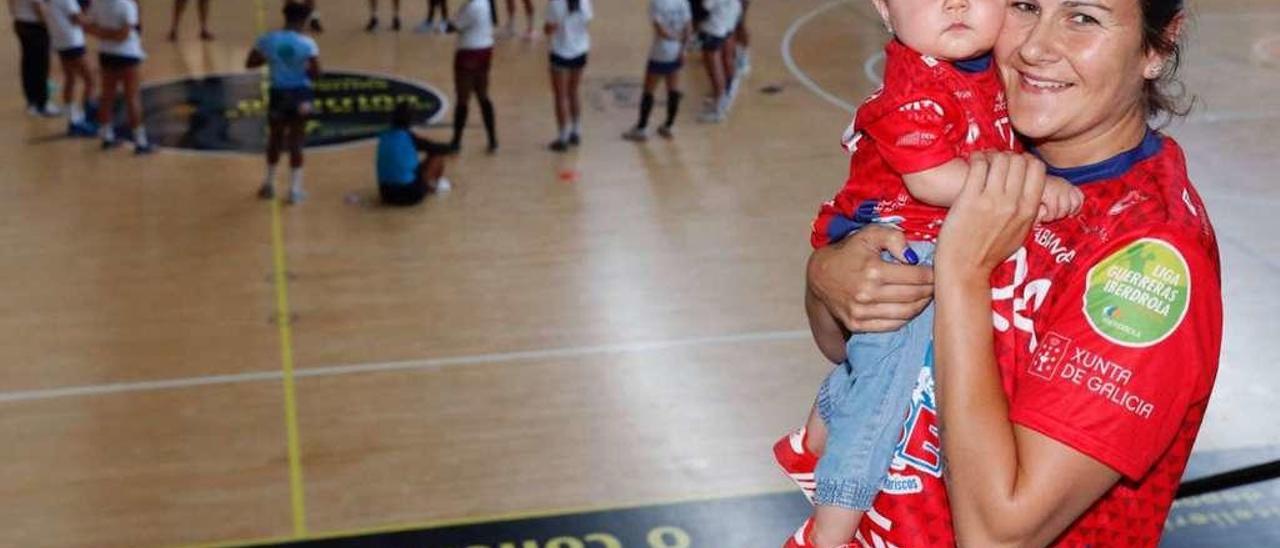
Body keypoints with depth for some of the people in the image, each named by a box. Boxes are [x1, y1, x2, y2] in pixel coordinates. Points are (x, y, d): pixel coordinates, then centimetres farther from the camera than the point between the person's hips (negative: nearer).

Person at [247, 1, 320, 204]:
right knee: (296, 143, 5)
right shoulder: (307, 43, -14)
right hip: (300, 95, -2)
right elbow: (316, 73, -16)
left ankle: (269, 184, 30)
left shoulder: (267, 39, -5)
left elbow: (249, 63, 2)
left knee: (275, 140, 20)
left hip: (278, 94, 2)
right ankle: (295, 189, 7)